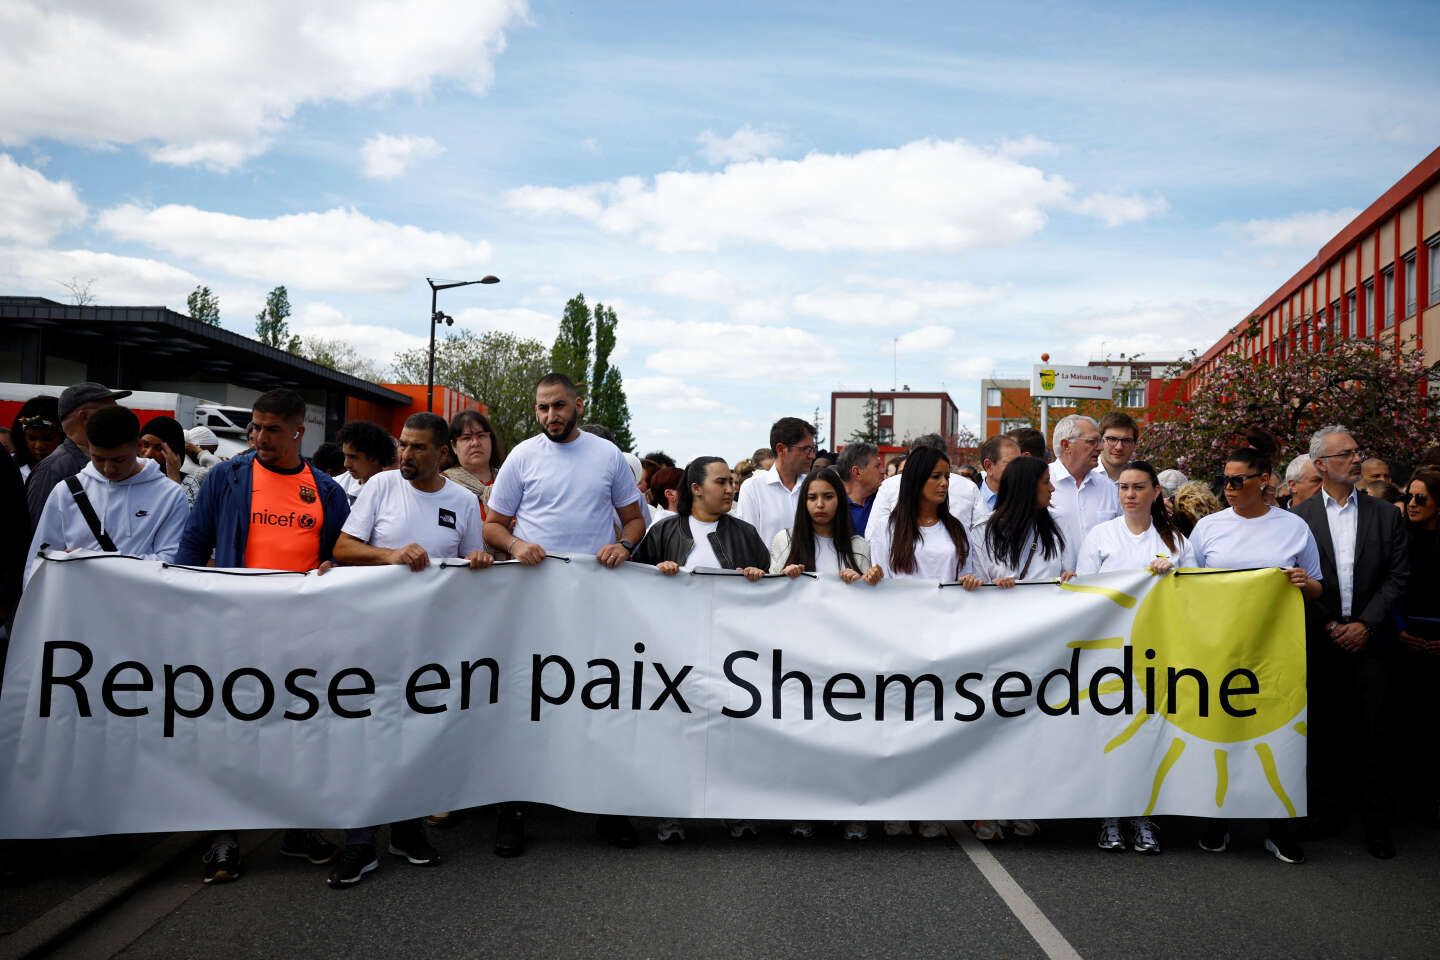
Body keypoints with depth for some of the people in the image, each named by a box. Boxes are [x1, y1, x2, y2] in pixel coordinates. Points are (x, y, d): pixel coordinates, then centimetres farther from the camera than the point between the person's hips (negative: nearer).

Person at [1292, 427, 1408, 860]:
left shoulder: (1386, 515, 6)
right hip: (1320, 641, 0)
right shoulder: (1299, 517, 1)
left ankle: (1376, 821, 11)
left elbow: (1398, 576, 1)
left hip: (1369, 640, 1)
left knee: (1373, 731, 1)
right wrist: (1327, 625, -7)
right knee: (1323, 728, 7)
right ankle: (1325, 808, 20)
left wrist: (1366, 624, -8)